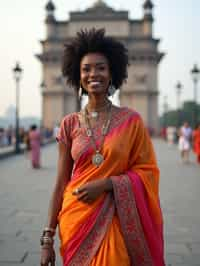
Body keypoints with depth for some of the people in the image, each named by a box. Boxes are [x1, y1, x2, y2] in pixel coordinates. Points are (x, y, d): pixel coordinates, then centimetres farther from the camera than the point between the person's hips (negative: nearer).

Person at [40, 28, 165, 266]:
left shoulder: (131, 120, -3)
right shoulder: (70, 124, 1)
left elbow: (147, 171, -2)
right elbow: (61, 182, 2)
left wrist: (106, 184, -17)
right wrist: (47, 238, -1)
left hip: (115, 222, -1)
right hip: (76, 220, 2)